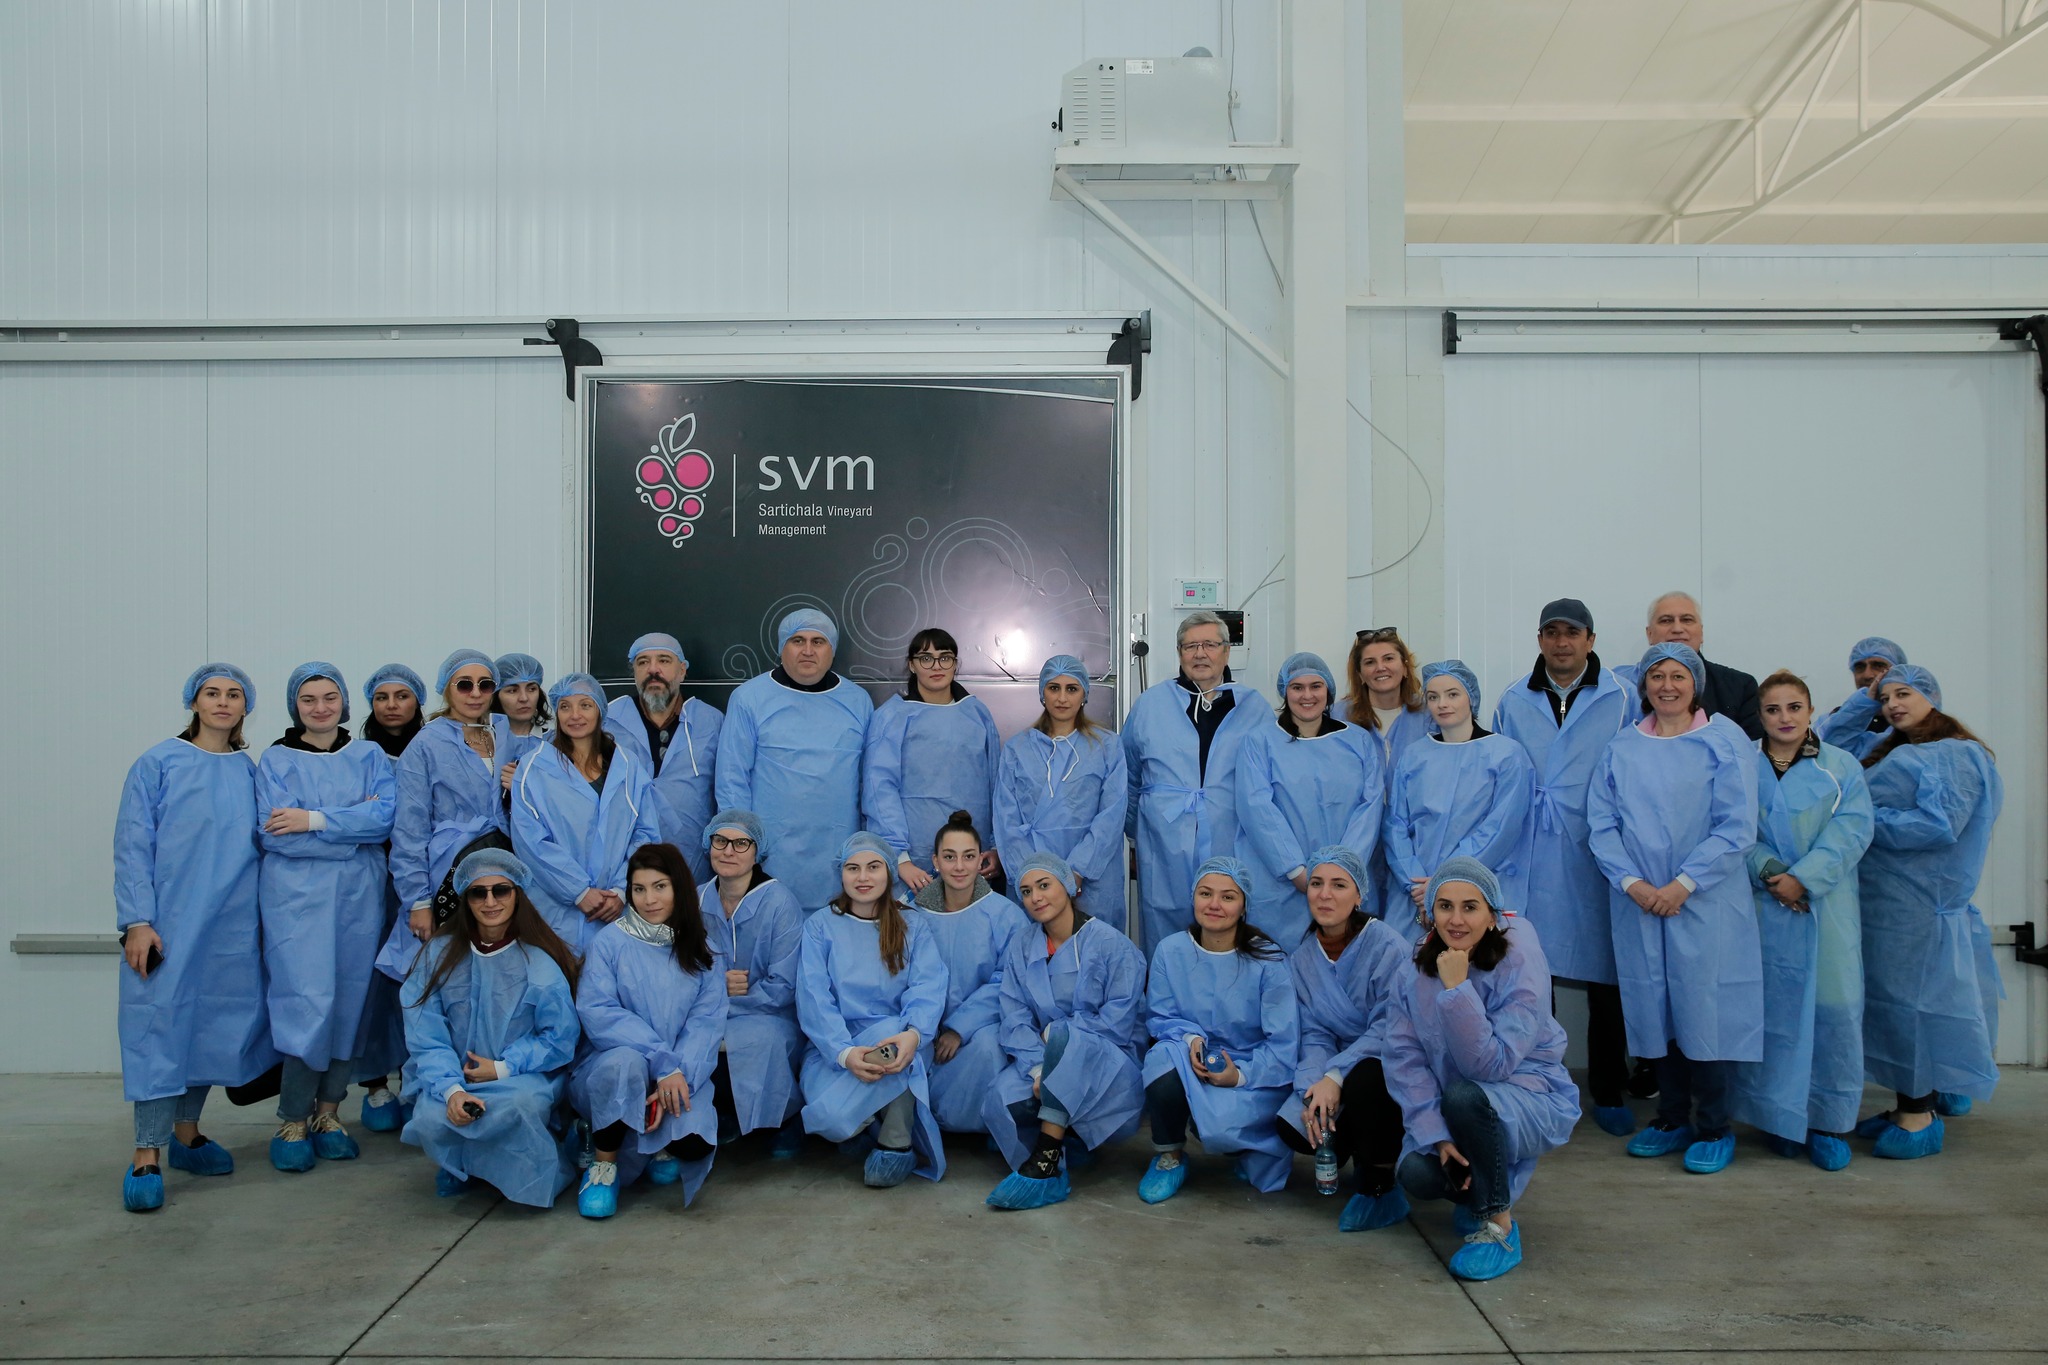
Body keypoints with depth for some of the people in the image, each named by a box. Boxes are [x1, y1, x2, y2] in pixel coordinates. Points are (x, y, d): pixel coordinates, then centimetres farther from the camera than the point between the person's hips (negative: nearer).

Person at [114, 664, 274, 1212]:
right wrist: (137, 921, -11)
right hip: (170, 920, -4)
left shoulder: (249, 771, 11)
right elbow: (132, 846, -4)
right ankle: (147, 1156, 0)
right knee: (161, 1021, -6)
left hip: (233, 925, 4)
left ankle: (185, 1133, 23)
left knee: (217, 1023, 8)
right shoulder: (159, 764, -1)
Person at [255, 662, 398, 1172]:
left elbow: (387, 816, -6)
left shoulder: (369, 756, 10)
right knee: (307, 1001, -9)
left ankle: (328, 1111, 16)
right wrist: (355, 825, -9)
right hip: (295, 895, -2)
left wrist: (314, 820, -13)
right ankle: (293, 1121, 3)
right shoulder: (275, 760, 5)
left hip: (359, 895, 2)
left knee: (350, 1001, 4)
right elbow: (272, 834, -8)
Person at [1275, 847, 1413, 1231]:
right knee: (1295, 1126, -21)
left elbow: (1390, 1028, -20)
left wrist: (1335, 1076, -29)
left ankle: (1380, 1188, -10)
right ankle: (1371, 1151, 12)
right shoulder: (1301, 957, 2)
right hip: (1342, 1075, 5)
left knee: (1363, 1078, -36)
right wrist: (1312, 1088, -18)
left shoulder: (1388, 946, -16)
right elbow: (1315, 1035, 0)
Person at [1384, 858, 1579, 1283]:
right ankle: (1475, 1191, 15)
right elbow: (1404, 1057, -12)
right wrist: (1435, 1134, -23)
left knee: (1463, 1095, -36)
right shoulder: (1418, 964, -9)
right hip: (1450, 1109, 5)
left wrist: (1457, 989, -37)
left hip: (1532, 1100, -4)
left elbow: (1492, 1063, -30)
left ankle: (1499, 1225, -14)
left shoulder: (1519, 962, -22)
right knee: (1417, 1175, -22)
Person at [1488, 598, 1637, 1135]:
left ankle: (1608, 1092, 20)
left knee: (1604, 979, 5)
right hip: (1529, 861, 1)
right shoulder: (1514, 701, 9)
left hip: (1595, 857, -1)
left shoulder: (1620, 699, 3)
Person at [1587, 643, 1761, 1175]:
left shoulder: (1725, 743, -1)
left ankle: (1714, 1129, 14)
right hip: (1638, 904, 3)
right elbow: (1601, 823, 4)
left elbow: (1737, 827, -8)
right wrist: (1631, 882, -10)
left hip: (1705, 903, -3)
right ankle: (1672, 1119, 22)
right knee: (1653, 1008, 8)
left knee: (1704, 1008, -2)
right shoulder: (1621, 750, 9)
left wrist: (1682, 885, -14)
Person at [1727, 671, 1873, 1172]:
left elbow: (1851, 831, -5)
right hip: (1762, 907, 0)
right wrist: (1766, 871, -17)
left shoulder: (1841, 767, 6)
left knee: (1833, 1008, -1)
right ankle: (1781, 1116, 13)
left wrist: (1802, 878, -15)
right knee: (1772, 1009, 2)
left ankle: (1830, 1121, 11)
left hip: (1826, 907, 0)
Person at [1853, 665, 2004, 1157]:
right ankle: (1910, 1103, 19)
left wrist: (1865, 819, -14)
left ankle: (1919, 1116, 8)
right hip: (1880, 896, 8)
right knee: (1890, 996, 10)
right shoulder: (1891, 752, 17)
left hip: (1917, 900, -8)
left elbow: (1938, 824, -18)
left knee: (1909, 996, -2)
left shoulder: (1957, 756, -8)